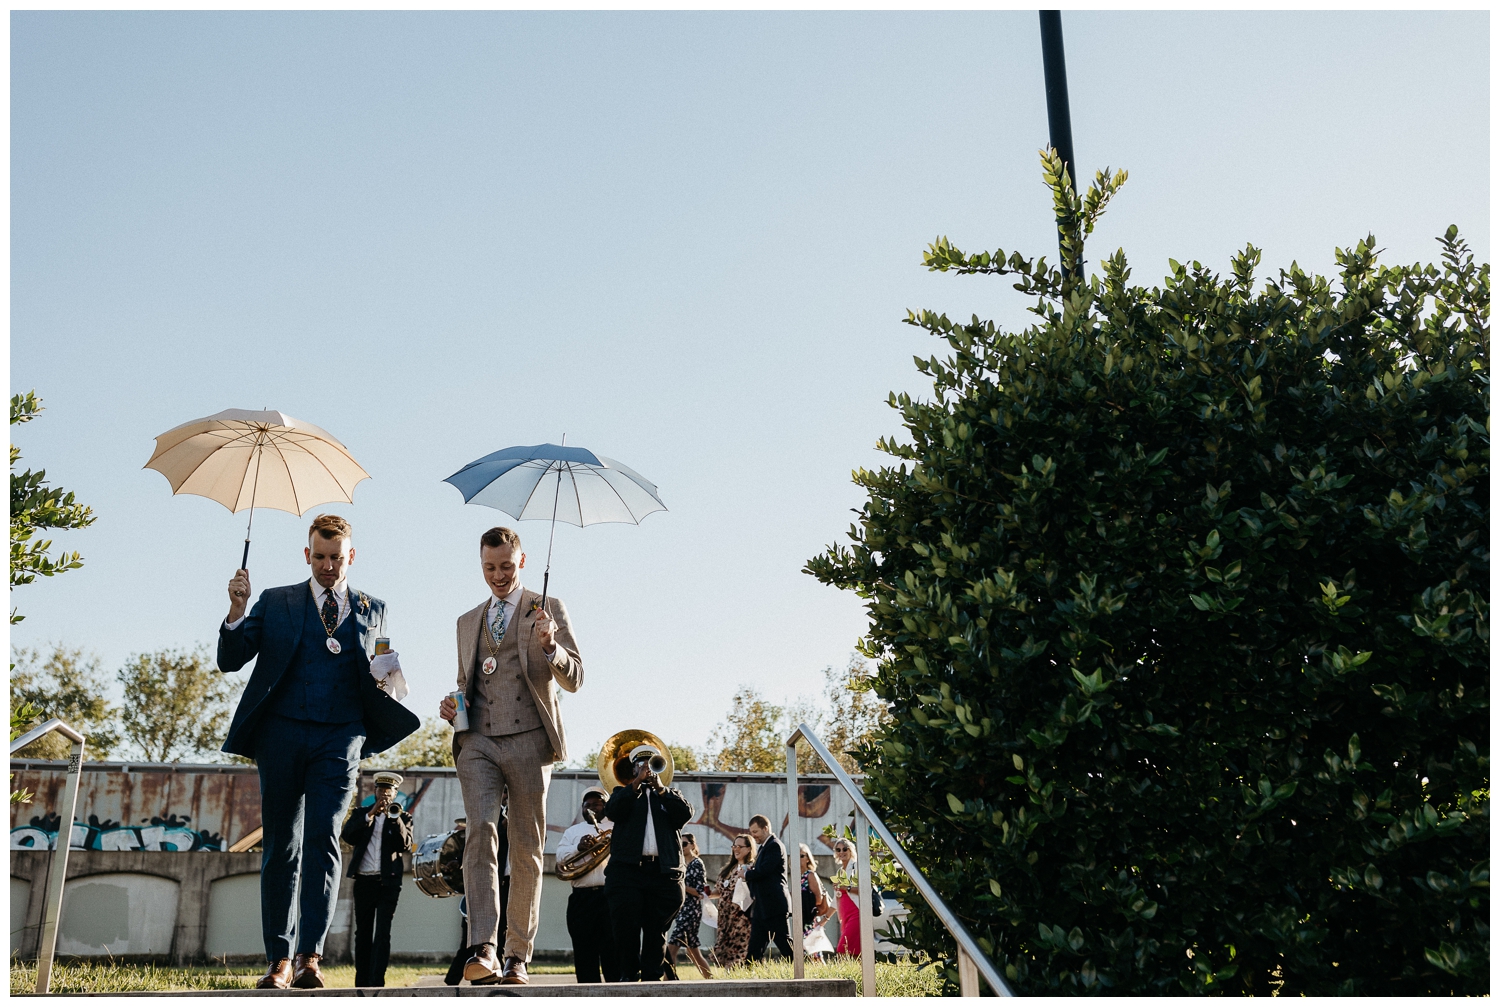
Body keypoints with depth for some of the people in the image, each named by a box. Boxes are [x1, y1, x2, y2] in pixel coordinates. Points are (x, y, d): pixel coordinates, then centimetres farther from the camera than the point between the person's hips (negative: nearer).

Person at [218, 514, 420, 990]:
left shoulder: (372, 609, 15)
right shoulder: (275, 602, 12)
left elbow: (378, 680, 21)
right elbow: (231, 660, 6)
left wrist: (386, 678, -4)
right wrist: (237, 609, -11)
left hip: (340, 737, -1)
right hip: (282, 734, 1)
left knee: (322, 839, -13)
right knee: (280, 847, 3)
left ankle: (310, 956, -11)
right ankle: (280, 959, 9)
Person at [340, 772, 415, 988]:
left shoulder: (402, 817, 10)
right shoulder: (361, 814, 13)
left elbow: (406, 844, -5)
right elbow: (347, 836, -4)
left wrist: (395, 817, -16)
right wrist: (370, 815, -14)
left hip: (388, 882, -2)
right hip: (363, 881, 2)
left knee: (382, 933, -9)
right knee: (362, 933, 7)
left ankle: (377, 982, -13)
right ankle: (361, 982, 11)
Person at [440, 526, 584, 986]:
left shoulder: (549, 609, 10)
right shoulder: (467, 621, 22)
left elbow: (574, 679, 3)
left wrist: (550, 645, -17)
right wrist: (453, 704, 7)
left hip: (529, 740, -2)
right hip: (477, 741, 2)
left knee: (526, 849, 1)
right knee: (481, 831, -17)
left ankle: (517, 956, 8)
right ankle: (483, 949, -24)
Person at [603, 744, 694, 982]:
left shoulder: (671, 796, 22)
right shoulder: (624, 792, 19)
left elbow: (686, 813, 1)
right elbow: (612, 811, -3)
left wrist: (660, 788, -7)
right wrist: (637, 782, -8)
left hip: (663, 871, 1)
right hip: (627, 869, -1)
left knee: (656, 929, -1)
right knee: (626, 926, -8)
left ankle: (652, 976, 3)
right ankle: (628, 975, 2)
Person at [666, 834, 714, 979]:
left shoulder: (697, 863, -7)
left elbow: (700, 892, -12)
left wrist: (681, 885, -17)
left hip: (691, 911, -9)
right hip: (681, 910, 9)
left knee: (671, 948, -15)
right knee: (693, 951, 11)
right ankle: (711, 979, 17)